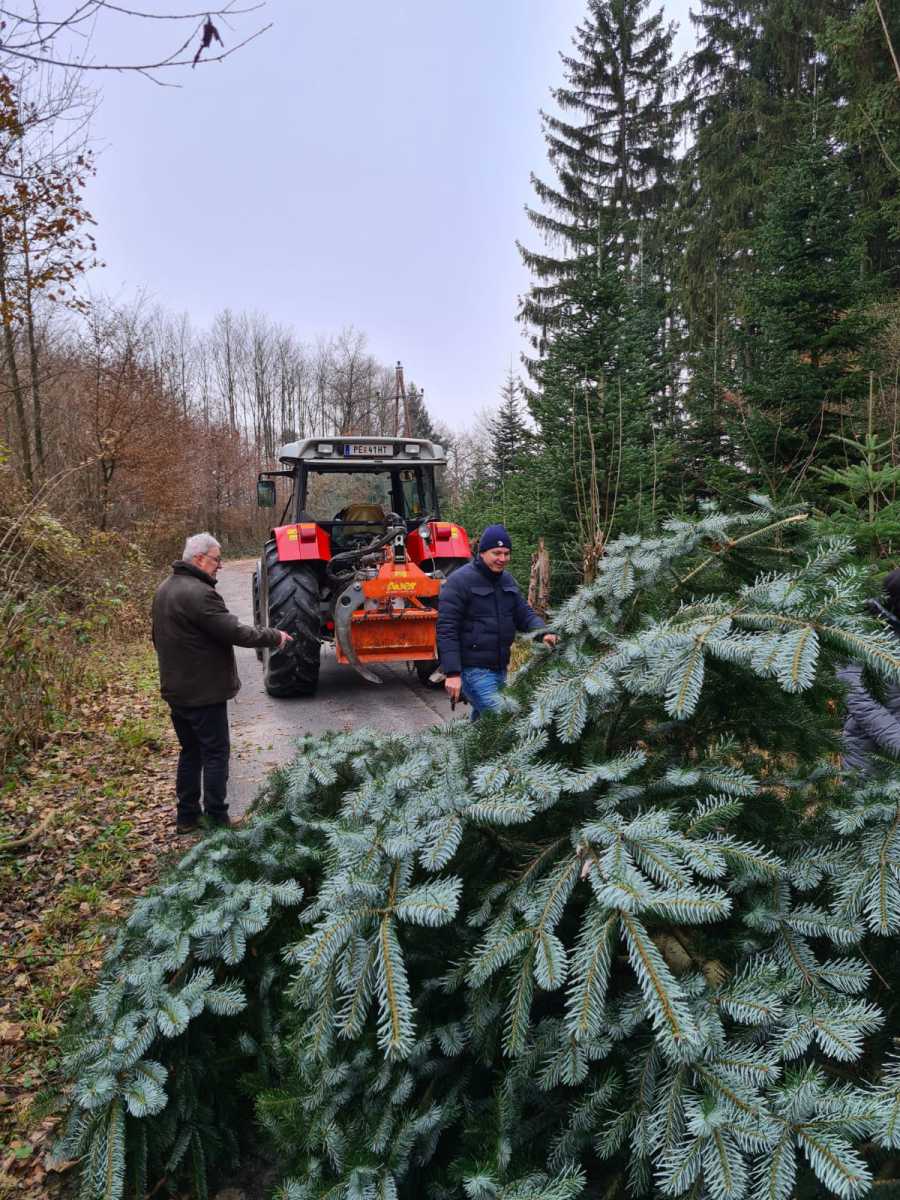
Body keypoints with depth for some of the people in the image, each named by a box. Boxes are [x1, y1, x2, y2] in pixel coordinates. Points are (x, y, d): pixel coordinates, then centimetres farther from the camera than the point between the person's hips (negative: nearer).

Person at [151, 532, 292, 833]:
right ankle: (217, 820, 7)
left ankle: (186, 817, 24)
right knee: (215, 753, 1)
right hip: (203, 691, -9)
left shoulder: (165, 589, 10)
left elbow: (159, 638, 20)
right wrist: (274, 637, -11)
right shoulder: (199, 593, -22)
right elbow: (234, 632, -23)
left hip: (176, 688, 9)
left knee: (190, 751, 18)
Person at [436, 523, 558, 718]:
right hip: (474, 670, -8)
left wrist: (543, 632, -10)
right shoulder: (460, 581, -13)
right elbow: (446, 630, -16)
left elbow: (524, 613, 13)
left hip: (500, 668, 8)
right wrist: (452, 673, -22)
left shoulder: (507, 580, 11)